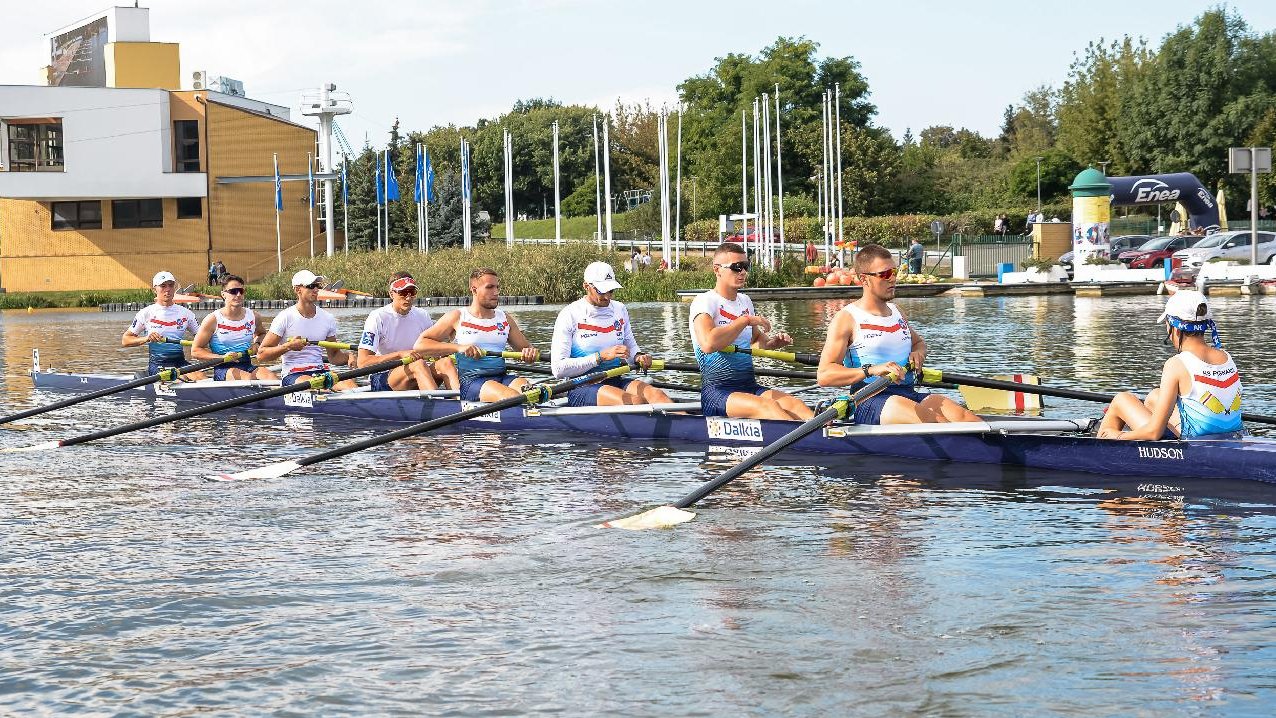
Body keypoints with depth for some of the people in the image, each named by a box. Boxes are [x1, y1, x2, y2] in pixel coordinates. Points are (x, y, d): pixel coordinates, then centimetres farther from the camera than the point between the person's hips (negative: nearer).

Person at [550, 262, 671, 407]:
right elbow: (558, 368, -12)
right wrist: (601, 356, -18)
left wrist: (639, 357, 2)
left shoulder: (620, 310, 13)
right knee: (634, 401, -33)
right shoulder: (569, 316, -5)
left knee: (656, 394, -26)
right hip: (582, 389, -6)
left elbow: (630, 346, 28)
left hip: (616, 382, 6)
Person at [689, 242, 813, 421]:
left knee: (792, 402, -20)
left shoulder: (745, 301, 18)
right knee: (767, 406, -32)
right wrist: (746, 320, -18)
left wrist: (773, 342, 11)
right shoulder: (704, 302, -8)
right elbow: (708, 344, -28)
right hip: (716, 391, -7)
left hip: (749, 387, 7)